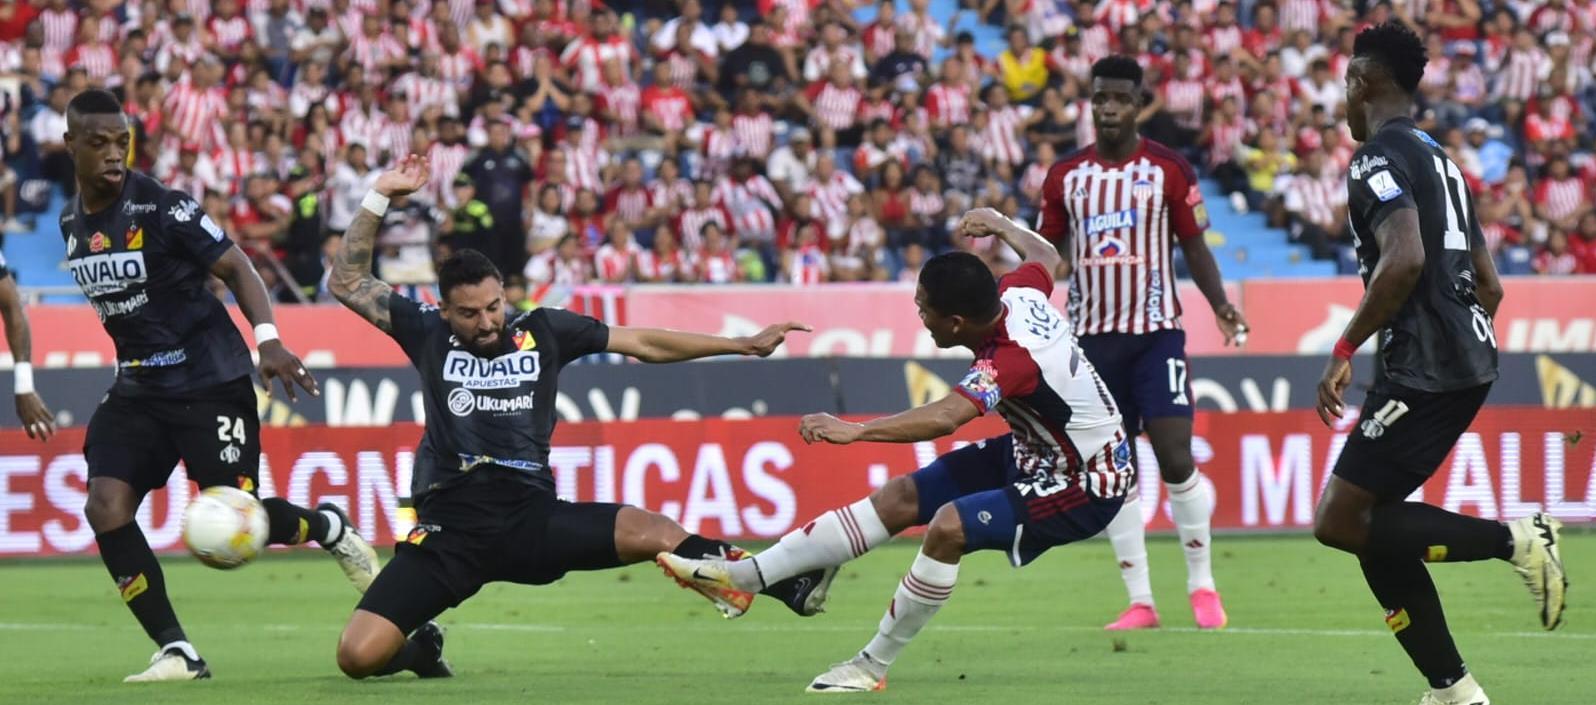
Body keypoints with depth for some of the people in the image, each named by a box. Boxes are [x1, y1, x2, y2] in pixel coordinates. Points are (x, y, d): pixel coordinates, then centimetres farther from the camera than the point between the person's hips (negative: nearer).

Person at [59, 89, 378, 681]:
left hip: (209, 381, -6)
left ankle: (328, 528, 25)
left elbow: (234, 267, -13)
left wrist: (267, 339, -26)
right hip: (137, 387, 6)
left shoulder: (161, 206, -14)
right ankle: (177, 652, -5)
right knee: (105, 508, -12)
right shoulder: (72, 222, 6)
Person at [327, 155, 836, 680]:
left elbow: (644, 344, 13)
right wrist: (379, 198, -1)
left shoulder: (543, 331, 8)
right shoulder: (429, 335, 6)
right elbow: (347, 282, 7)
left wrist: (746, 345, 12)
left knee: (650, 532, -23)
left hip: (532, 518, 0)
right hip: (449, 528, 0)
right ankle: (421, 649, 20)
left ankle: (788, 584, -9)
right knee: (358, 655, -16)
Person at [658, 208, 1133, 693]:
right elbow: (1045, 256, 15)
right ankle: (745, 576, 2)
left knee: (949, 525, -29)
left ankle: (873, 666, -13)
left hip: (1084, 489, -10)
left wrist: (856, 430, -59)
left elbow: (944, 417, -51)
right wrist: (1000, 225, 31)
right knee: (902, 496, 2)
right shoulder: (1019, 293, -10)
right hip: (1033, 453, 10)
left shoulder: (1011, 360, -35)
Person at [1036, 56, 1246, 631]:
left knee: (1176, 459, -11)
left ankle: (1202, 586, 5)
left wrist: (1220, 304, -10)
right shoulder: (1065, 176, 7)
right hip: (1093, 335, 3)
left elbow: (1194, 246, 5)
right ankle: (1139, 601, 7)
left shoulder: (1168, 169, 1)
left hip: (1156, 331, -3)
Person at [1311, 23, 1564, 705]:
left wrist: (1344, 351, -17)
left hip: (1422, 367, -9)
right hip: (1467, 361, 9)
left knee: (1340, 521, -8)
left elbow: (1405, 260, -24)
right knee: (1371, 529, 12)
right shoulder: (1440, 159, 21)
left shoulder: (1379, 156, -9)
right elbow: (1489, 286, 24)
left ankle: (1513, 539, -14)